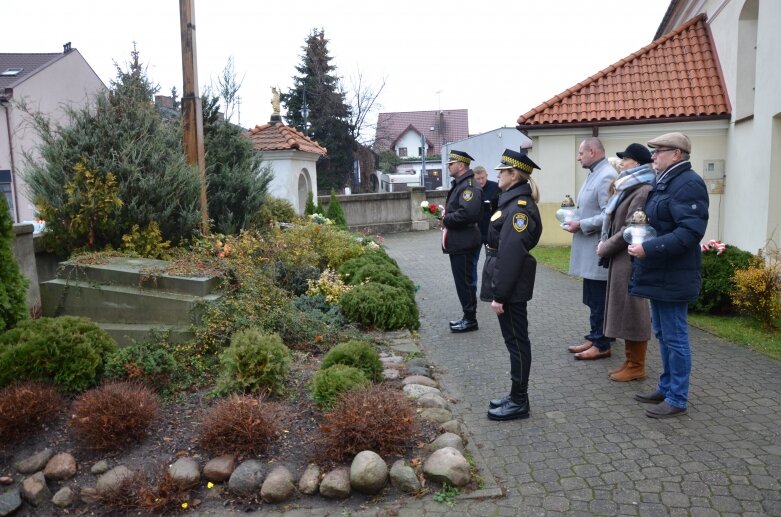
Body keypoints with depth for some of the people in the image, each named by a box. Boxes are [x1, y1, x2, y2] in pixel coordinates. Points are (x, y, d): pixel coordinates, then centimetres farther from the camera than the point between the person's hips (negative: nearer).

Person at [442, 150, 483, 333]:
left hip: (463, 242, -10)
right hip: (457, 241, 10)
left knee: (465, 282, -1)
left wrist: (446, 219, -17)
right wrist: (445, 213, 4)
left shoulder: (469, 186, -18)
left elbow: (467, 213, -30)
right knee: (463, 281, 16)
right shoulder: (459, 184, 14)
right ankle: (467, 316, 26)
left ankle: (470, 320, 9)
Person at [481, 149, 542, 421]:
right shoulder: (513, 201, 12)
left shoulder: (519, 207, -19)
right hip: (509, 285, 10)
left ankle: (519, 402, 13)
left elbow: (511, 254, -23)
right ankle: (516, 395, 28)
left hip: (511, 287, -10)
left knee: (516, 342, 1)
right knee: (514, 341, 16)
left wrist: (499, 294, -22)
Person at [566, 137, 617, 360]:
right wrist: (576, 218, 9)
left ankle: (601, 345, 9)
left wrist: (581, 225, -18)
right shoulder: (595, 174, 15)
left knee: (599, 300, -1)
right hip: (590, 250, 10)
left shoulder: (607, 177, -18)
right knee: (593, 299, 17)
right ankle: (595, 338, 27)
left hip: (598, 251, -10)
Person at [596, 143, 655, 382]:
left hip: (631, 260, -10)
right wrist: (605, 243, 6)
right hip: (621, 258, 10)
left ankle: (636, 366, 9)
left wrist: (606, 247, -11)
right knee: (624, 311, 14)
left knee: (632, 311, -2)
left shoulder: (643, 191, -16)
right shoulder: (629, 188, 16)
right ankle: (630, 361, 24)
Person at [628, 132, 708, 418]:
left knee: (675, 338, 0)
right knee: (663, 335, 18)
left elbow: (690, 232, -26)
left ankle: (677, 400, 11)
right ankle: (666, 388, 31)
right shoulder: (665, 181, 16)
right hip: (658, 274, 10)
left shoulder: (688, 184, -16)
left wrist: (649, 249, -28)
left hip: (673, 277, -10)